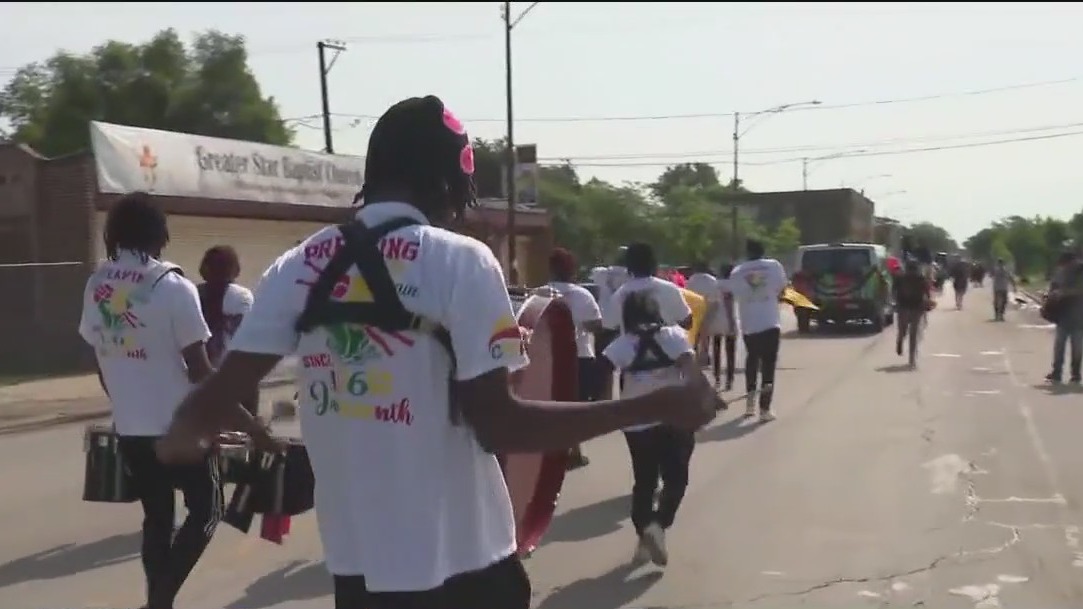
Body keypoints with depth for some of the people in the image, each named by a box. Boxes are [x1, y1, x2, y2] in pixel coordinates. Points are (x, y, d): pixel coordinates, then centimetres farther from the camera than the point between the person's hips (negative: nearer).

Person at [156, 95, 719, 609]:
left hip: (356, 559, 4)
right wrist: (659, 406, -13)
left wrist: (179, 437, 22)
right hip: (461, 560, -4)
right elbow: (499, 424, -18)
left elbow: (222, 391, -1)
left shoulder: (299, 266, 0)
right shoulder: (461, 260, -13)